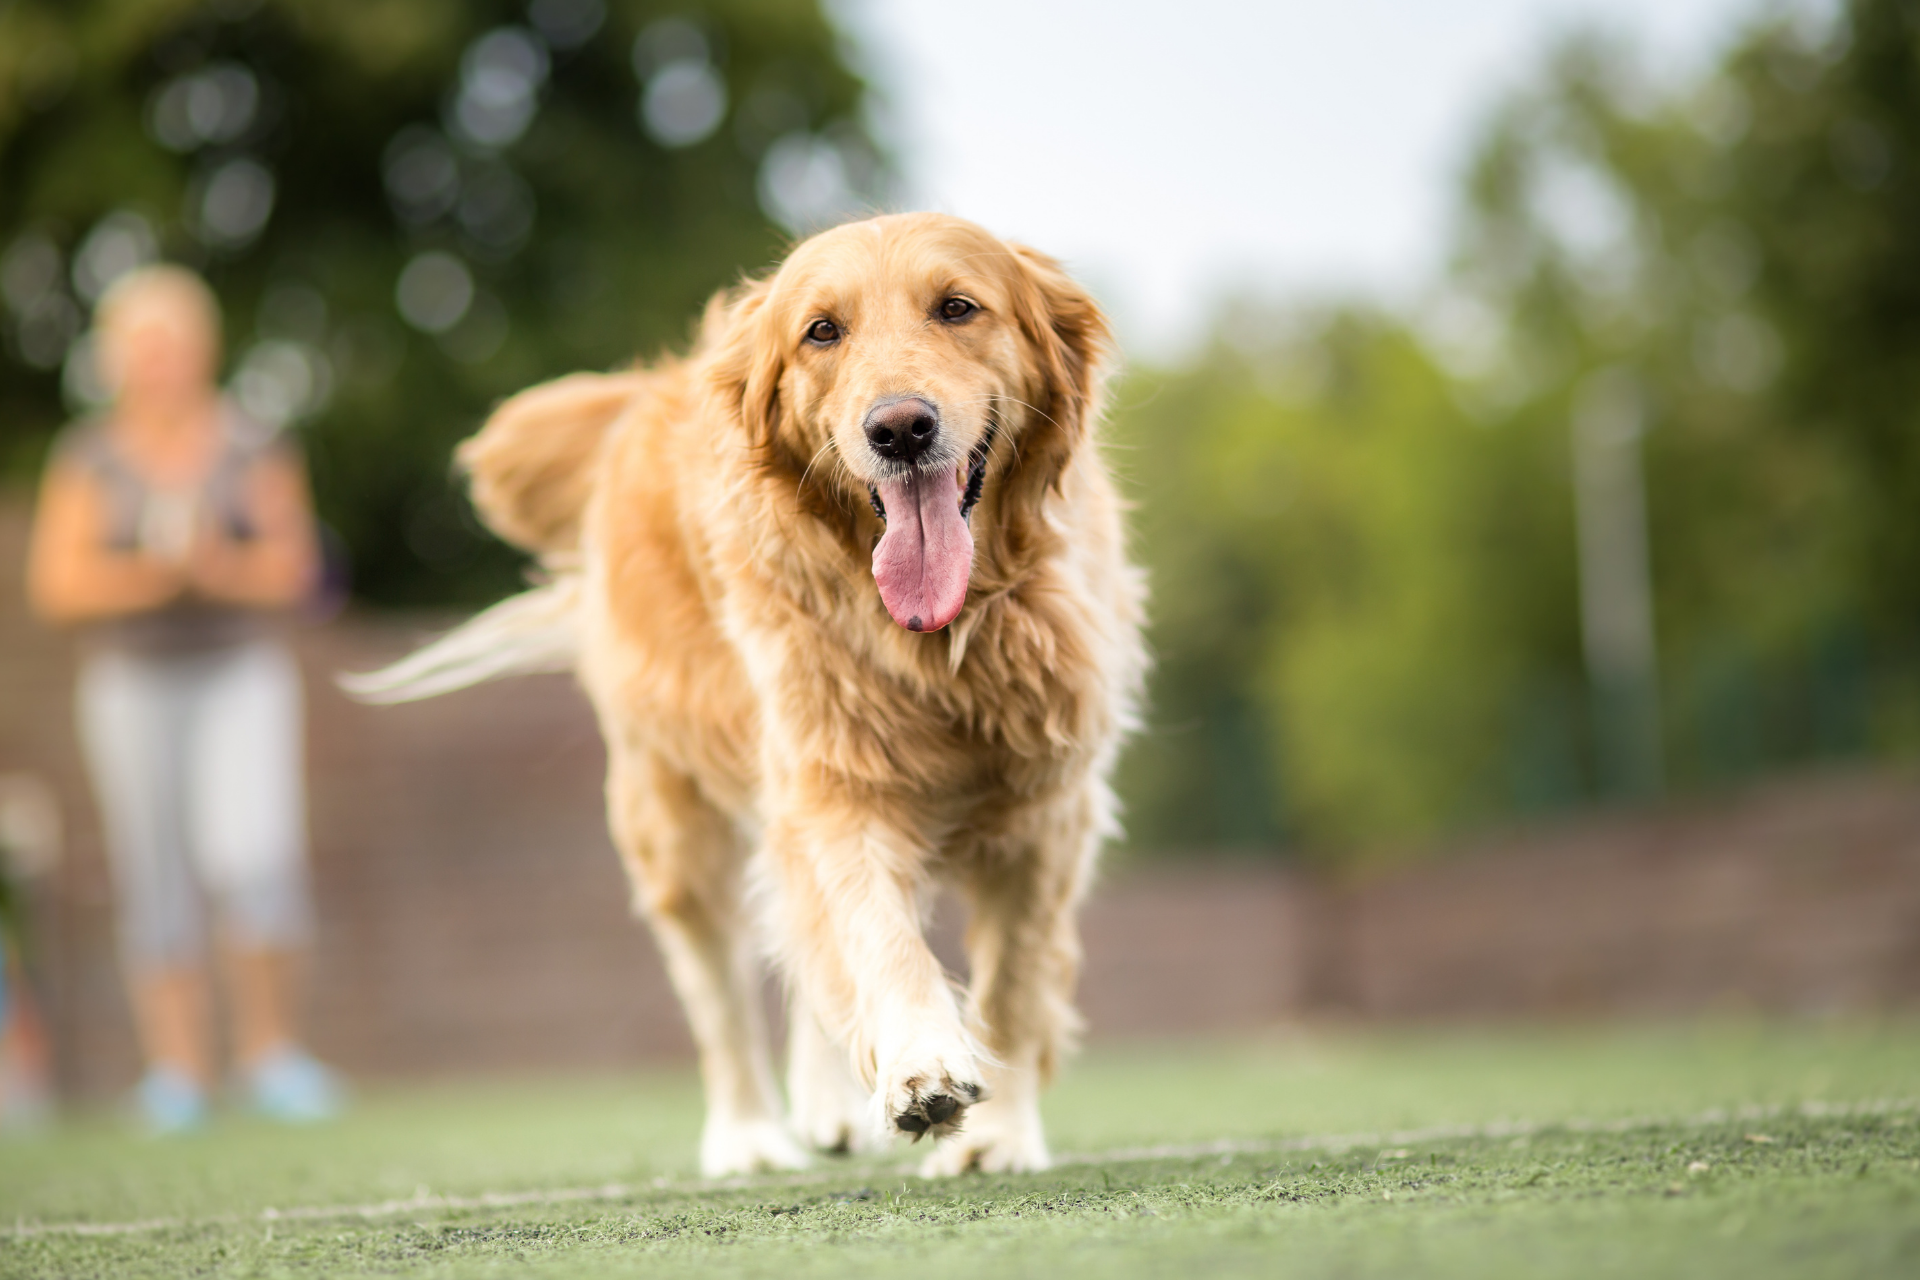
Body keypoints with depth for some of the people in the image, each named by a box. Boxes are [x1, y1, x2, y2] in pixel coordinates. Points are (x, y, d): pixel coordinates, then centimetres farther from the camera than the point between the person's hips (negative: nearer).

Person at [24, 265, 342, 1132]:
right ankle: (177, 1071, 5)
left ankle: (269, 1047, -1)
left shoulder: (253, 448, 7)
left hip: (242, 673, -1)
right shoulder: (88, 458, 6)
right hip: (130, 679, 1)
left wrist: (222, 568, -16)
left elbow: (291, 568, 3)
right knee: (155, 875, -1)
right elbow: (57, 585, 1)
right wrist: (149, 574, -14)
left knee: (251, 855, -16)